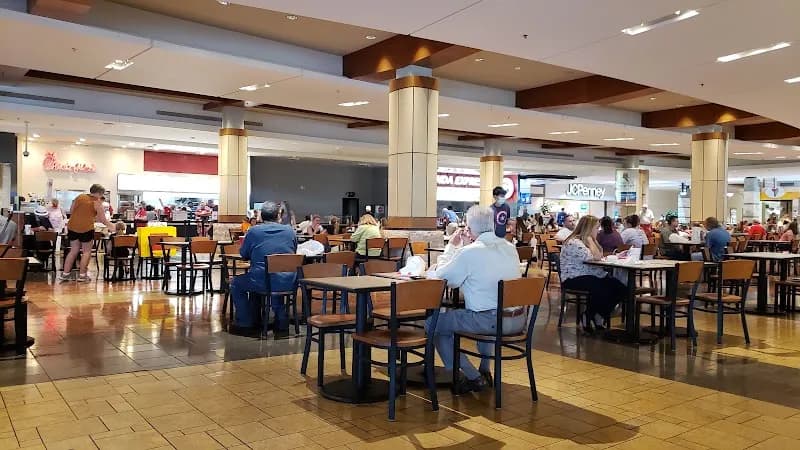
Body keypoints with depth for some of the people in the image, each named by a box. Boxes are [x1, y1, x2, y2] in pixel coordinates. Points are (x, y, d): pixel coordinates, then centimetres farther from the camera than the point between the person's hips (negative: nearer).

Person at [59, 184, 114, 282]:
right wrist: (112, 227, 7)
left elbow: (71, 211, 13)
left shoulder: (79, 197, 8)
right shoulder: (97, 203, -5)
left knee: (74, 250, 14)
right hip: (86, 228, -5)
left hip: (72, 227, 5)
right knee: (87, 251, 7)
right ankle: (82, 275, 7)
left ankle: (65, 274, 14)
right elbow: (103, 220, -3)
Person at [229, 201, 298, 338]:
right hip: (288, 283, 3)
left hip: (263, 282, -3)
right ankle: (282, 323, 30)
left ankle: (245, 324, 24)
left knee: (236, 283, 23)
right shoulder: (290, 231, 7)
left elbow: (244, 255, 13)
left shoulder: (253, 231, 0)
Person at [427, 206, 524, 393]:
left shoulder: (469, 252, -13)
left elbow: (440, 276, -2)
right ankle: (485, 370, 39)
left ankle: (472, 378, 7)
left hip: (491, 321, -8)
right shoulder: (510, 248, 9)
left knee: (433, 323, 6)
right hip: (518, 320, 8)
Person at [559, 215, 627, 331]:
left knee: (620, 288, -8)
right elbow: (594, 258, -21)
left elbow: (600, 256, 12)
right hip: (574, 279, -10)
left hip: (591, 276, 10)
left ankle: (599, 316, 5)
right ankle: (587, 317, -9)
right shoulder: (574, 242, -16)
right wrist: (590, 239, -14)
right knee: (602, 290, -34)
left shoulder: (586, 240, 16)